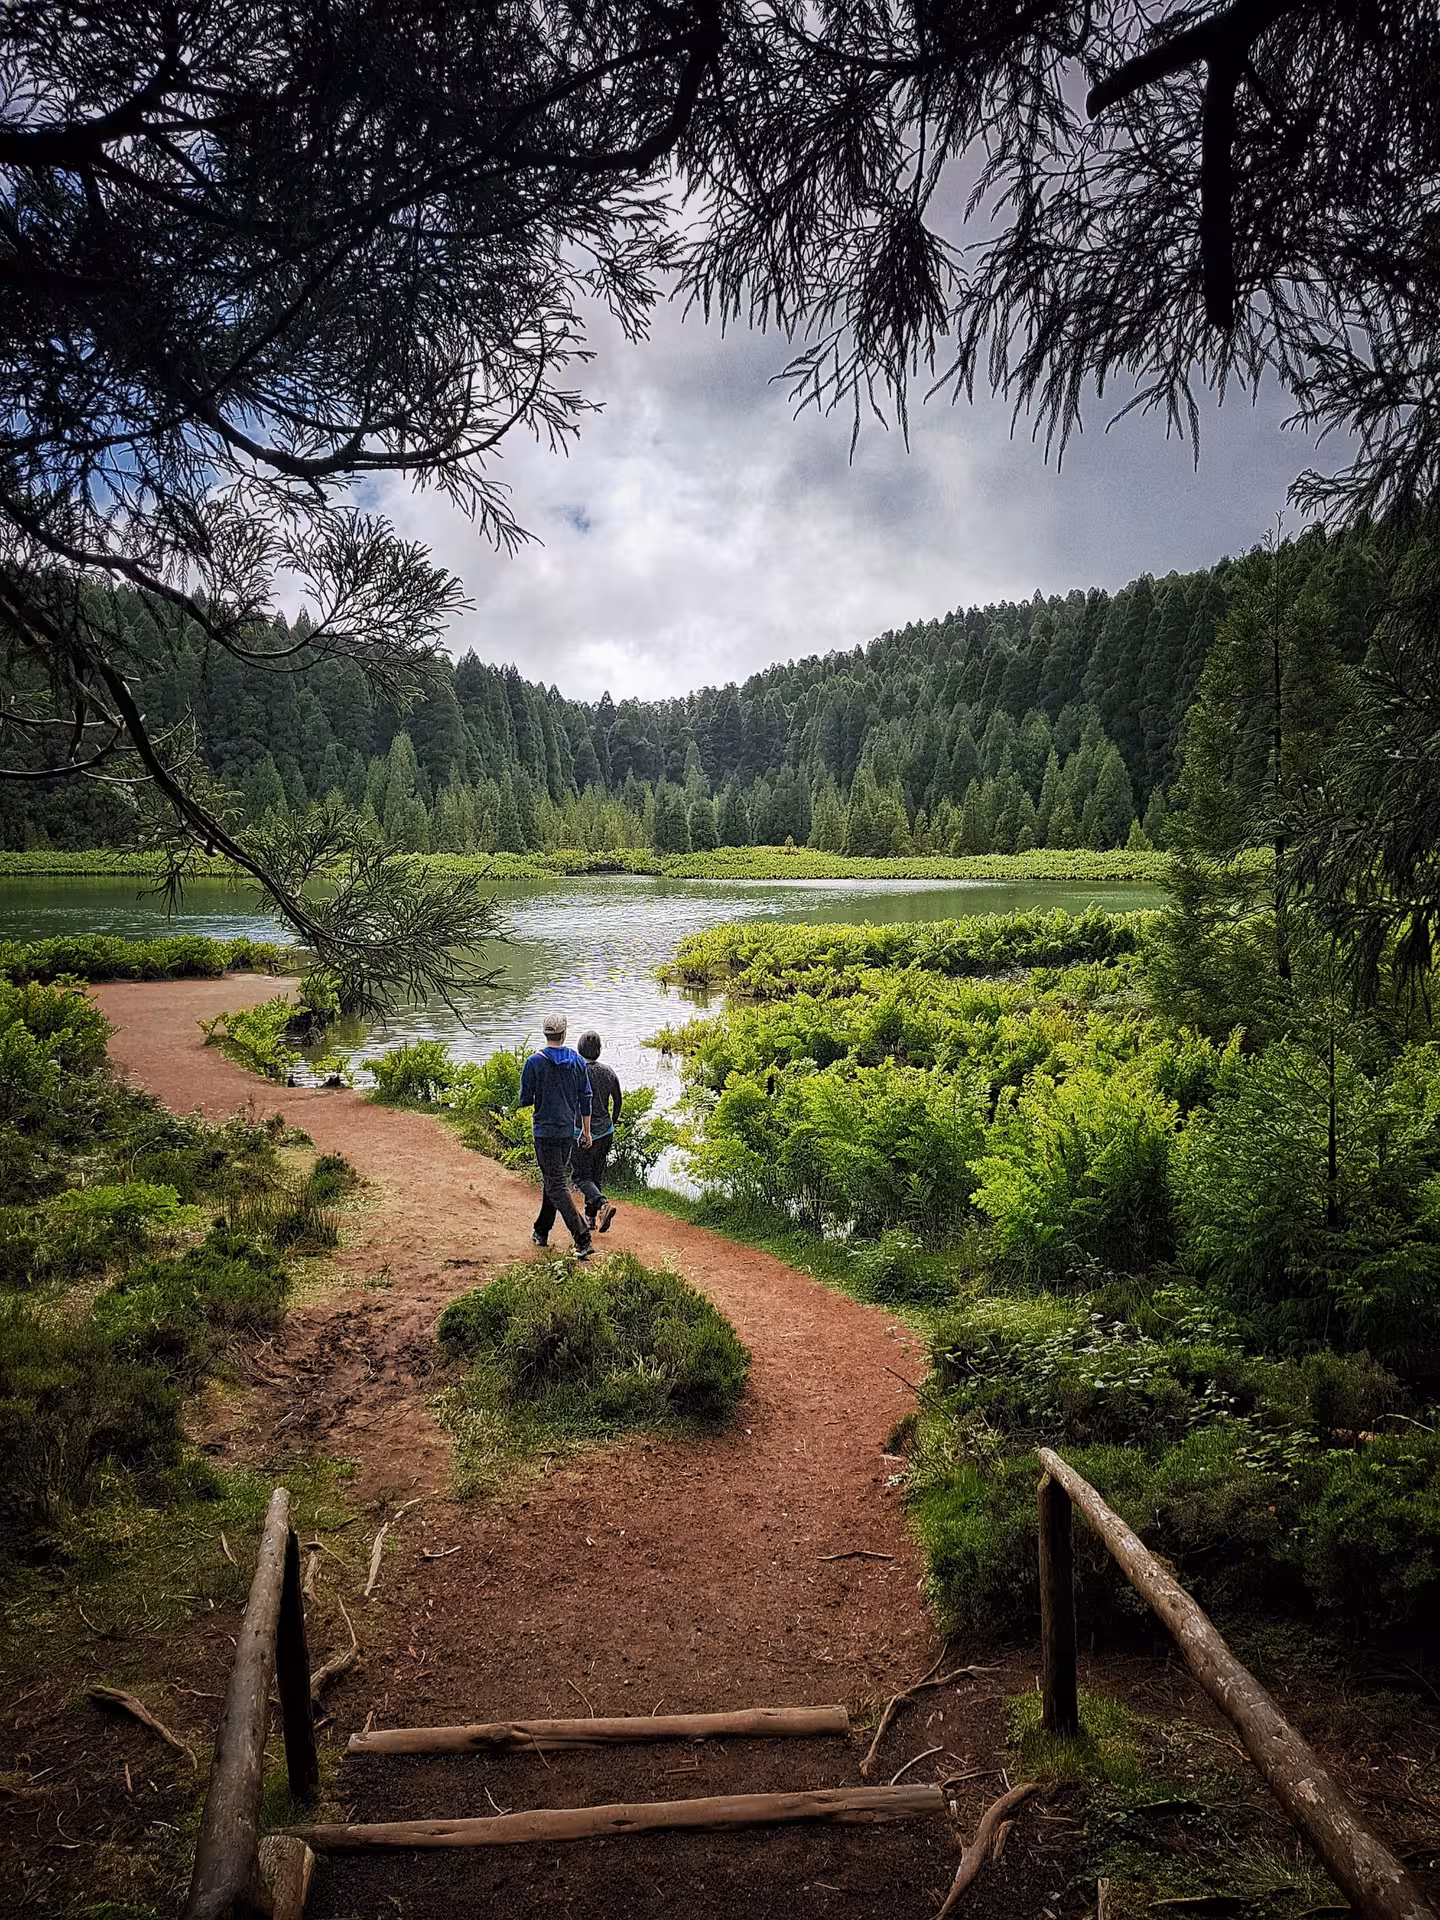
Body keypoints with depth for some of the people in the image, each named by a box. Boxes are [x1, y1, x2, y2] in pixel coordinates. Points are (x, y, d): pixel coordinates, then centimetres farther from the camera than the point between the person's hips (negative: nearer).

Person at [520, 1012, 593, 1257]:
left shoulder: (535, 1062, -12)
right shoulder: (577, 1061, 1)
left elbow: (525, 1100, -8)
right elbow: (585, 1099, 5)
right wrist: (586, 1131, 13)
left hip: (545, 1131, -5)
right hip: (569, 1129, 5)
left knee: (557, 1185, -6)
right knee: (553, 1179, 21)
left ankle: (583, 1239, -17)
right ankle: (541, 1232, 32)